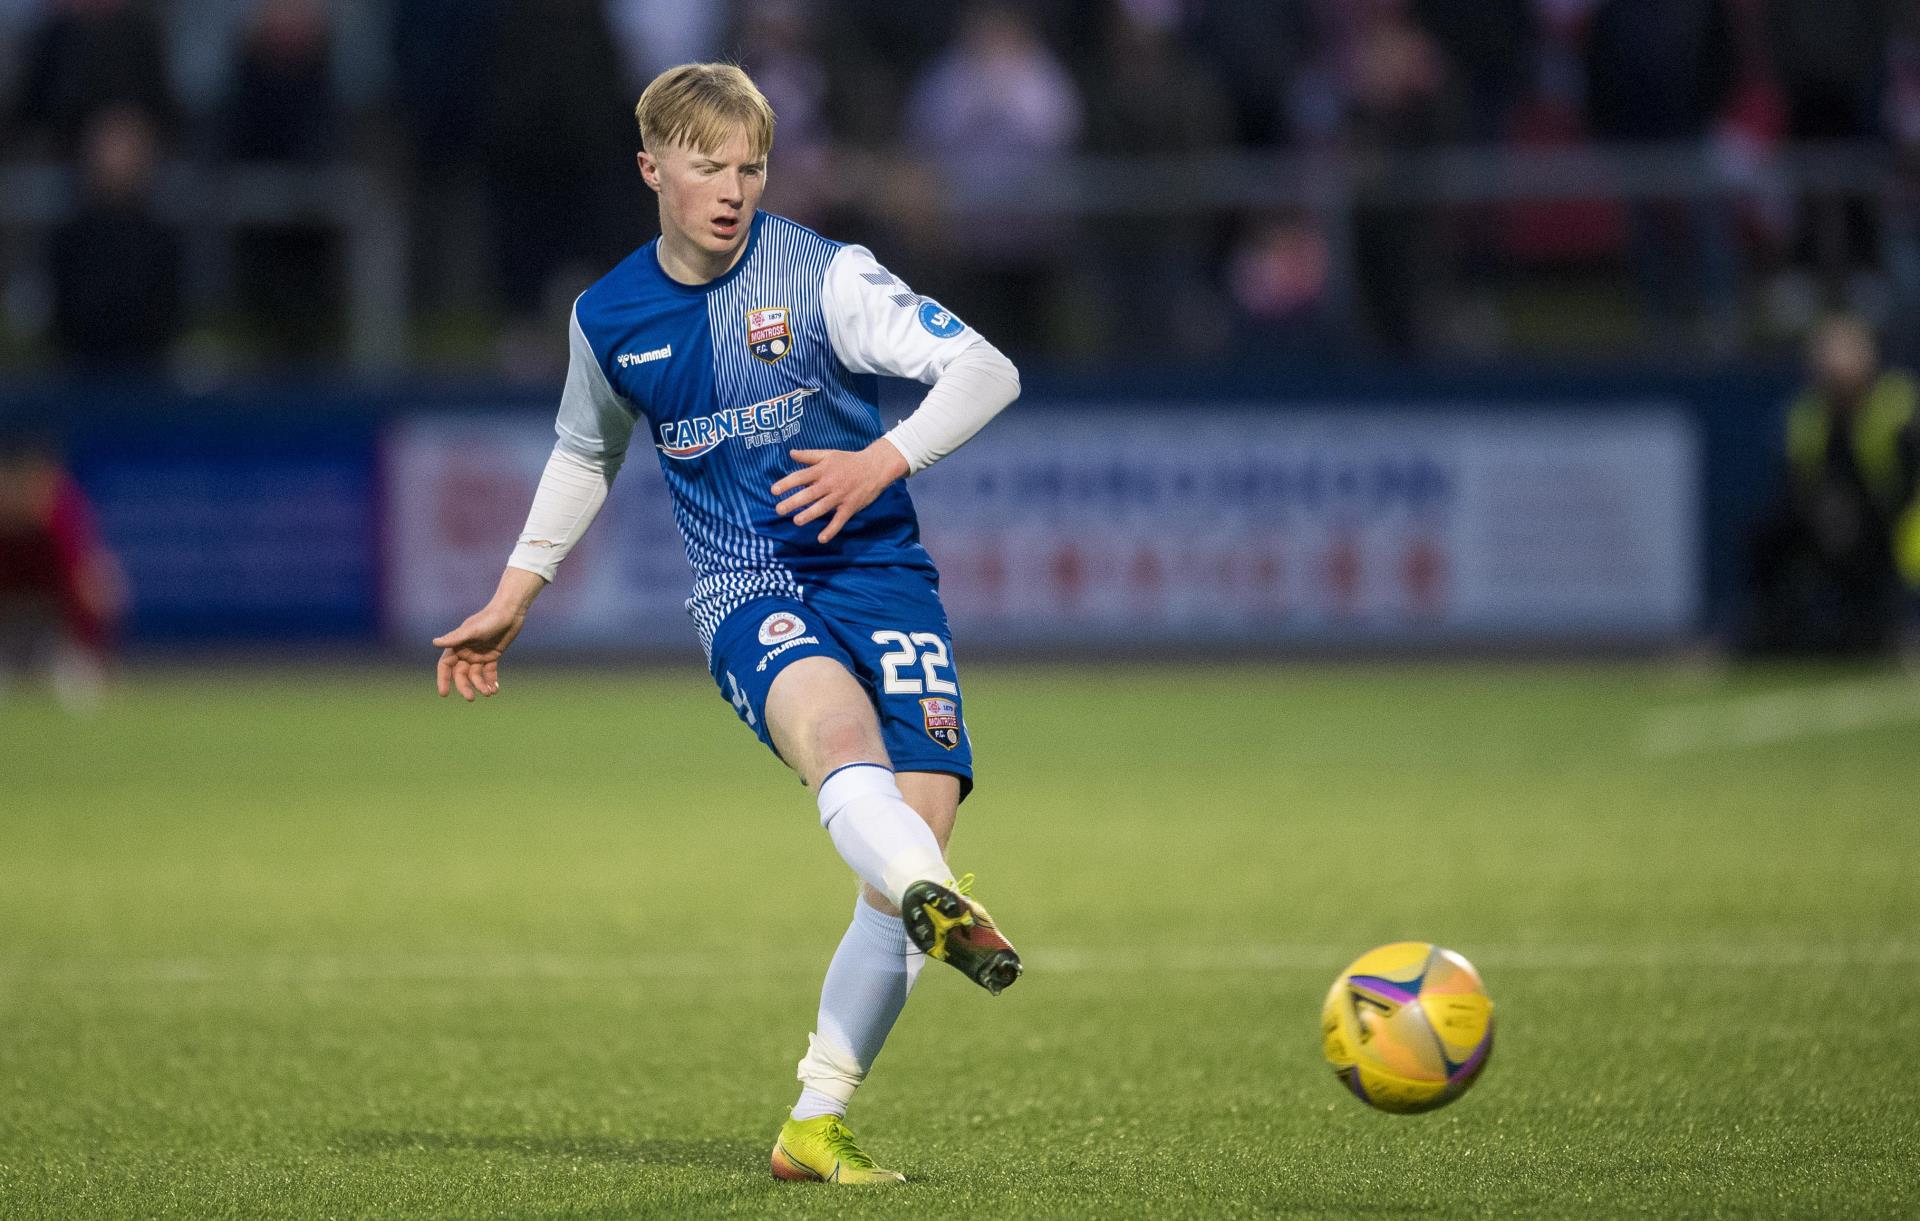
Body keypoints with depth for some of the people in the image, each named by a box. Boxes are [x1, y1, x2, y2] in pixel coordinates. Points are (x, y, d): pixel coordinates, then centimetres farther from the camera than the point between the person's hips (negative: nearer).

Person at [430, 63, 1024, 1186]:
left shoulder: (821, 276, -4)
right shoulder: (609, 319, 8)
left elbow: (986, 372, -10)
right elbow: (586, 457, 29)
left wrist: (887, 459, -24)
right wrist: (513, 599, 28)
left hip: (880, 573, 0)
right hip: (749, 595, 0)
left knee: (924, 823, -13)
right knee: (839, 725, -35)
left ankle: (817, 1125, 0)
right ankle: (942, 908, -67)